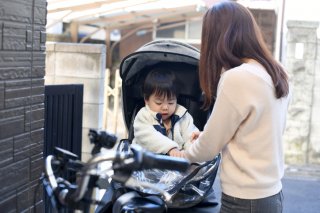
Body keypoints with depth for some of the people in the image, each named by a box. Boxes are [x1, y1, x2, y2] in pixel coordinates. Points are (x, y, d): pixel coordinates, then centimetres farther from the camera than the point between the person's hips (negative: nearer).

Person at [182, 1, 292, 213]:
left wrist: (183, 155, 10)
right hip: (272, 194, 8)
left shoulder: (237, 79, -20)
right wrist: (207, 136, 19)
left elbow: (208, 147, -11)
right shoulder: (278, 75, 3)